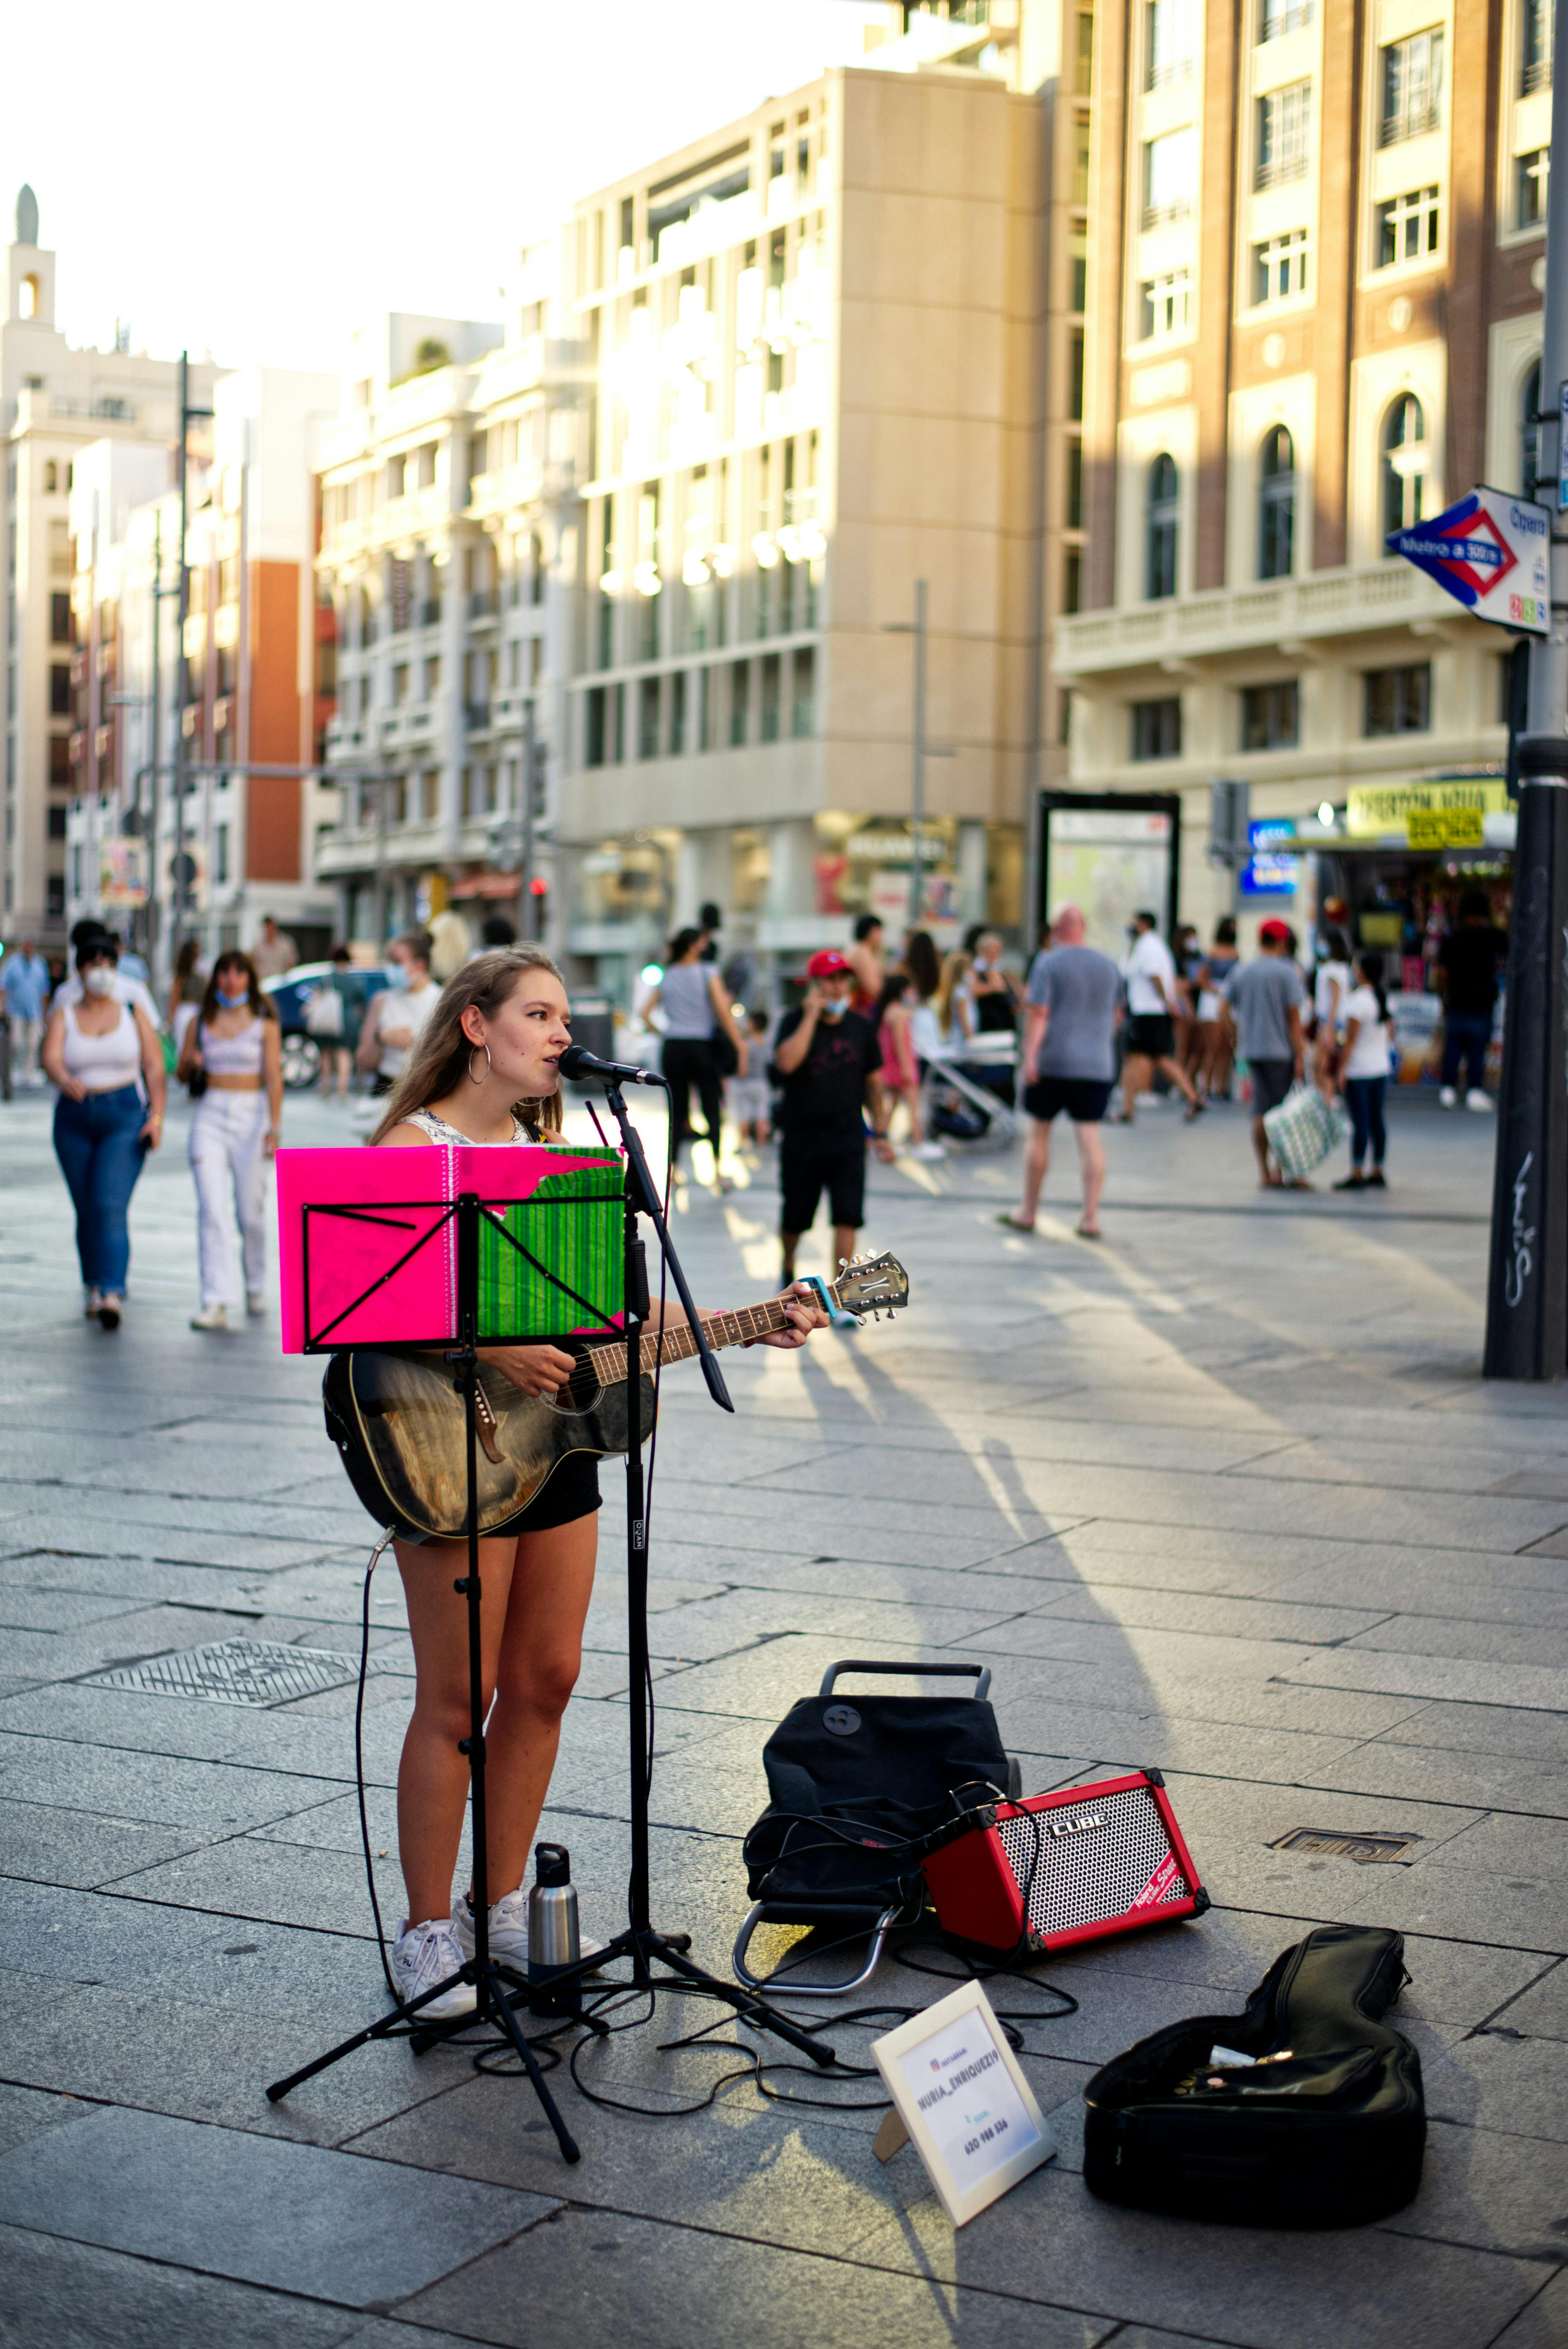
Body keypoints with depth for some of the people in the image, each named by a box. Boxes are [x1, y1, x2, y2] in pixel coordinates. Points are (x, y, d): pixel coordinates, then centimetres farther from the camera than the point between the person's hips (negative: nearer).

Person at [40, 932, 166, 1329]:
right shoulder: (64, 1017, 1)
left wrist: (157, 1117, -12)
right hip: (75, 1121, 2)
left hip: (125, 1119, -2)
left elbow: (155, 1068, 0)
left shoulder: (133, 1014, 2)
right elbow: (50, 1059, -17)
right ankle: (93, 1286, 31)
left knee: (111, 1206, -17)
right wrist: (66, 1081, -40)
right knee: (86, 1211, 11)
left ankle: (112, 1296, -27)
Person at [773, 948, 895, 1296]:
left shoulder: (861, 1027, 4)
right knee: (795, 1219, 12)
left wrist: (881, 1131, 12)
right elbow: (786, 1062, -26)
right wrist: (812, 1016, -21)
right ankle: (788, 1269, 42)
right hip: (800, 1139, -1)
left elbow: (873, 1081, 13)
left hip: (848, 1140, 1)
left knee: (847, 1218, -9)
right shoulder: (795, 1022, -6)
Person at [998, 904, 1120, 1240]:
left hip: (1054, 1062, -4)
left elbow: (1037, 1013, -14)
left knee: (1039, 1133, 7)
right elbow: (1116, 1015, 20)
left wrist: (1029, 1056, -18)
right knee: (1089, 1137, 1)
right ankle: (1091, 1218, -3)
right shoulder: (1108, 966, 10)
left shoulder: (1048, 963, -6)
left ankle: (1028, 1212, 14)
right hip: (1098, 1066, 4)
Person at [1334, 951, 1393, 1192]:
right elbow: (1390, 1034, 15)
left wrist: (1342, 1068, -13)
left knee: (1360, 1122, -5)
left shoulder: (1357, 1000, -15)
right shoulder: (1384, 999, 8)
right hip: (1381, 1068, 8)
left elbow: (1351, 1039, -16)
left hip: (1359, 1072, -8)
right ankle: (1378, 1173, 14)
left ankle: (1356, 1174, -2)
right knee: (1376, 1120, 10)